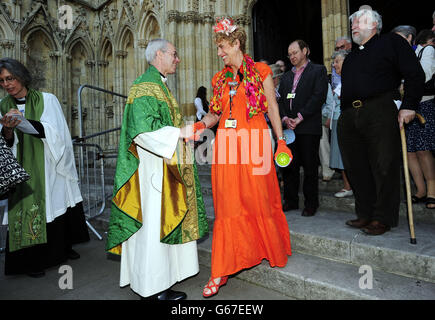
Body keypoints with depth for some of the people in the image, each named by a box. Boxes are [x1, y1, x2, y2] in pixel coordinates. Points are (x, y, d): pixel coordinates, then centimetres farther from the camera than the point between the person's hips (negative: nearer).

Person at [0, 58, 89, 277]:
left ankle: (63, 248, 25)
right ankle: (34, 261, 12)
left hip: (49, 168, -1)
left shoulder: (46, 100, 0)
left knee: (55, 206, 6)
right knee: (28, 208, -1)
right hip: (23, 170, 2)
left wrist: (24, 121, -25)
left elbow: (53, 132, -12)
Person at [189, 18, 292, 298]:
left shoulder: (261, 72, 6)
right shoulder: (220, 79, 16)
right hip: (227, 144, 3)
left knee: (259, 199, 4)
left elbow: (273, 109, 4)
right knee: (228, 205, 2)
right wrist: (202, 124, -6)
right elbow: (216, 112, 14)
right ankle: (221, 272, 8)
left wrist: (281, 141, -1)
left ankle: (273, 250, 30)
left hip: (253, 143, -3)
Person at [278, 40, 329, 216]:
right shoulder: (286, 76, 21)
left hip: (308, 127, -5)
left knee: (310, 166, 0)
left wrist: (299, 118, -13)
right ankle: (290, 200, 19)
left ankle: (311, 203, 12)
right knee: (288, 165, 7)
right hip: (288, 127, 5)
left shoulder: (318, 70, 4)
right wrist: (285, 118, -4)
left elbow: (319, 96, -8)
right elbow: (281, 100, 15)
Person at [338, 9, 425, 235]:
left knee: (384, 167, -5)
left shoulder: (391, 42, 9)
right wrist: (344, 117, 14)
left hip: (379, 114, -6)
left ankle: (383, 218, 5)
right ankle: (365, 214, 16)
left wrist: (408, 106, -9)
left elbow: (415, 75, 0)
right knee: (356, 169, 5)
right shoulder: (350, 58, 27)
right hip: (349, 118, 6)